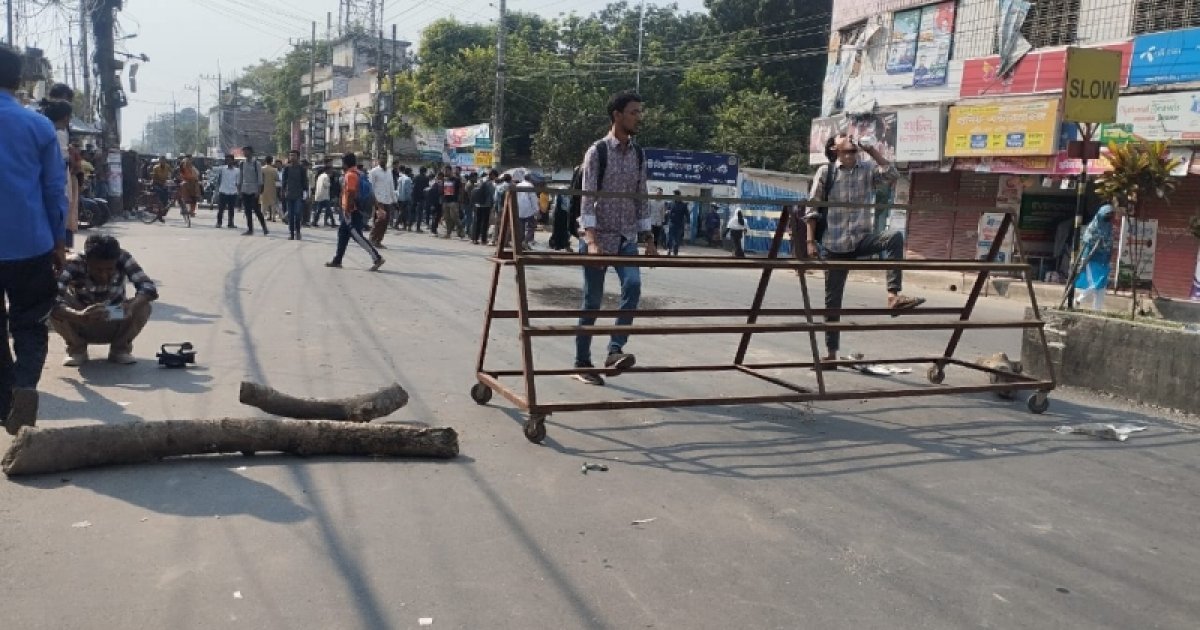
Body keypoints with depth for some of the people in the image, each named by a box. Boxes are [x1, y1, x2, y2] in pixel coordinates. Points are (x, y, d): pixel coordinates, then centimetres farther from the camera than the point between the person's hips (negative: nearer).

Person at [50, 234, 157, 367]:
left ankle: (120, 348, -2)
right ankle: (77, 348, -2)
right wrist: (79, 316, -58)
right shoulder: (73, 264, -28)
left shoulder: (123, 259, -24)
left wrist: (132, 306, -52)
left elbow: (149, 287, -32)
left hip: (115, 329, 0)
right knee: (55, 308, -31)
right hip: (82, 329, 0)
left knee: (143, 307, -29)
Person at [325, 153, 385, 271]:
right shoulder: (360, 173, 15)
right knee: (342, 233, 15)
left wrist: (347, 210, -20)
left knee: (357, 235, -10)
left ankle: (377, 258, -15)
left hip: (351, 211, -10)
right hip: (357, 209, 10)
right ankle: (337, 260, 19)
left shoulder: (350, 175, -14)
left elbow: (351, 193, -21)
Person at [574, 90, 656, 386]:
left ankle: (615, 351, -16)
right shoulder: (597, 151, -8)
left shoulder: (639, 154, 9)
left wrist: (648, 238, 7)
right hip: (599, 238, -4)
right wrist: (591, 241, -25)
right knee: (593, 301, 1)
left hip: (627, 239, 4)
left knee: (633, 286, -19)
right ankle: (582, 363, 13)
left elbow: (642, 199, 13)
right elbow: (587, 199, -15)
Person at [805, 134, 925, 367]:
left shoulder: (868, 170, 7)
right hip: (834, 245, -1)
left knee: (894, 237, -30)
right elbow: (812, 209, 0)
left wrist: (872, 151, -10)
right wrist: (810, 241, -8)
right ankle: (831, 353, 14)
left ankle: (893, 295, -33)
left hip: (863, 239, 1)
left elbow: (892, 176, -11)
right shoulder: (825, 172, 2)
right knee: (833, 301, 3)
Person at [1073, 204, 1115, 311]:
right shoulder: (1093, 226, -7)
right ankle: (1078, 300, 7)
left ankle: (1097, 310, 7)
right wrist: (1083, 260, -16)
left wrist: (1110, 262, 13)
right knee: (1094, 285, -14)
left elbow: (1110, 247, 15)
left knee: (1101, 287, 3)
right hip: (1092, 260, -6)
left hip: (1103, 262, 6)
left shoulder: (1109, 228, 10)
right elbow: (1084, 243, -11)